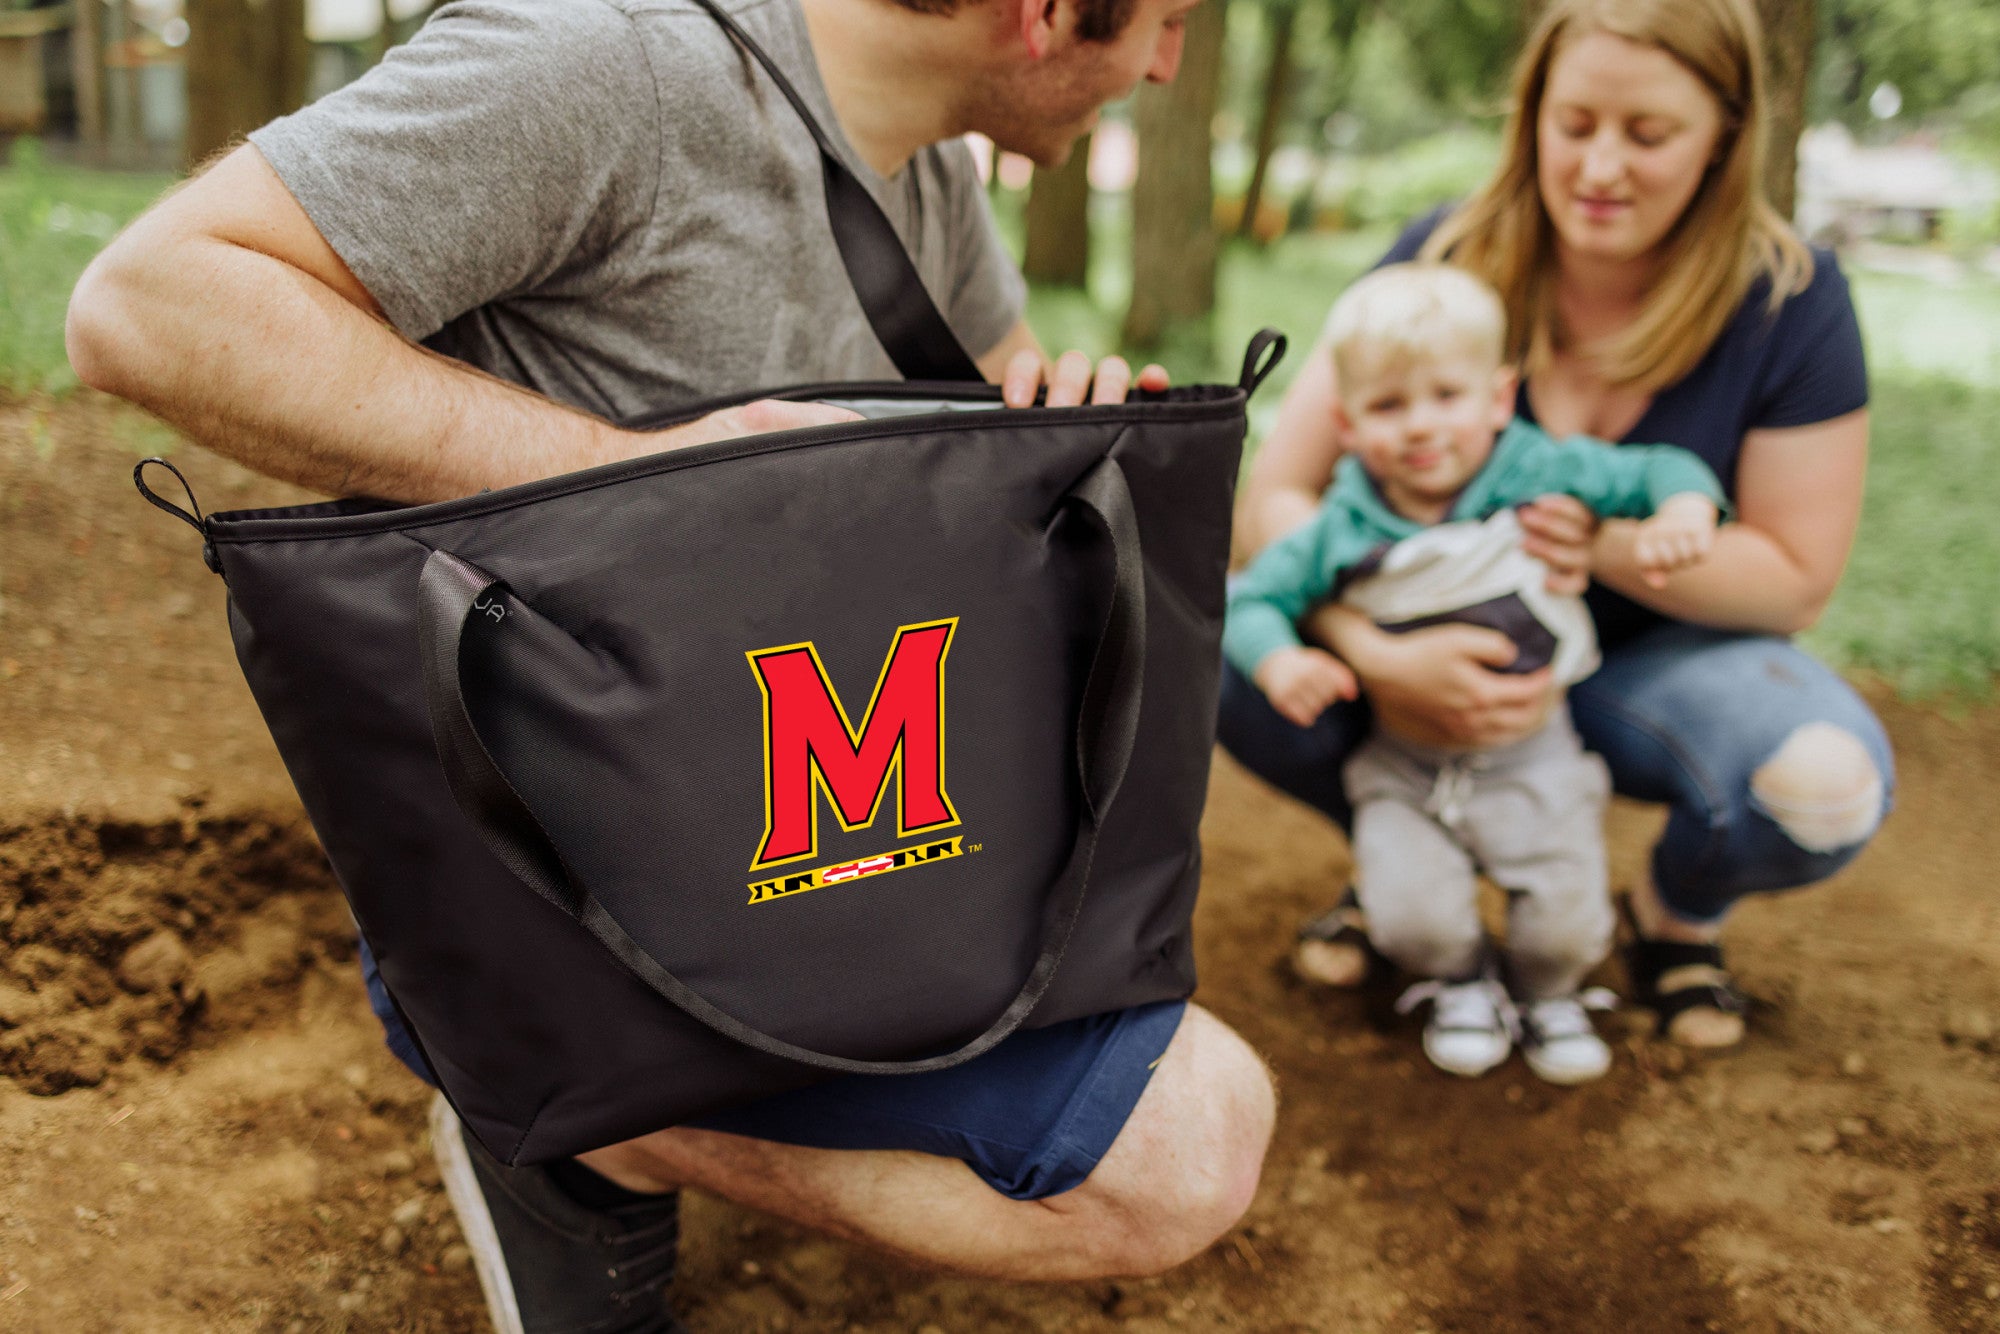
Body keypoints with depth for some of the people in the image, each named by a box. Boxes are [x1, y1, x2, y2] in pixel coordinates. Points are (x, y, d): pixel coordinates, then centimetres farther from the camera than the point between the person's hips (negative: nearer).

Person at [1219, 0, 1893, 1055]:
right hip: (1444, 651, 1)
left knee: (1828, 787, -33)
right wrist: (1376, 656, -36)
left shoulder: (1788, 299, -15)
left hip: (1655, 660, 0)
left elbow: (1796, 576, -10)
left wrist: (1609, 547, -28)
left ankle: (1678, 908, 7)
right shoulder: (1446, 259, -15)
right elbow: (1275, 494, -18)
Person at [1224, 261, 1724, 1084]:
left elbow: (1659, 469, -5)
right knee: (1411, 915, -16)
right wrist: (1279, 662, -27)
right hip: (1405, 768, 0)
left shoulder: (1540, 476, -11)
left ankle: (1547, 991, 32)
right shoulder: (1343, 530, -11)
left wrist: (1684, 510, -28)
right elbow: (1249, 599, -6)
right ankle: (1461, 983, 23)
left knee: (1568, 925, -8)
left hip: (1532, 758, 0)